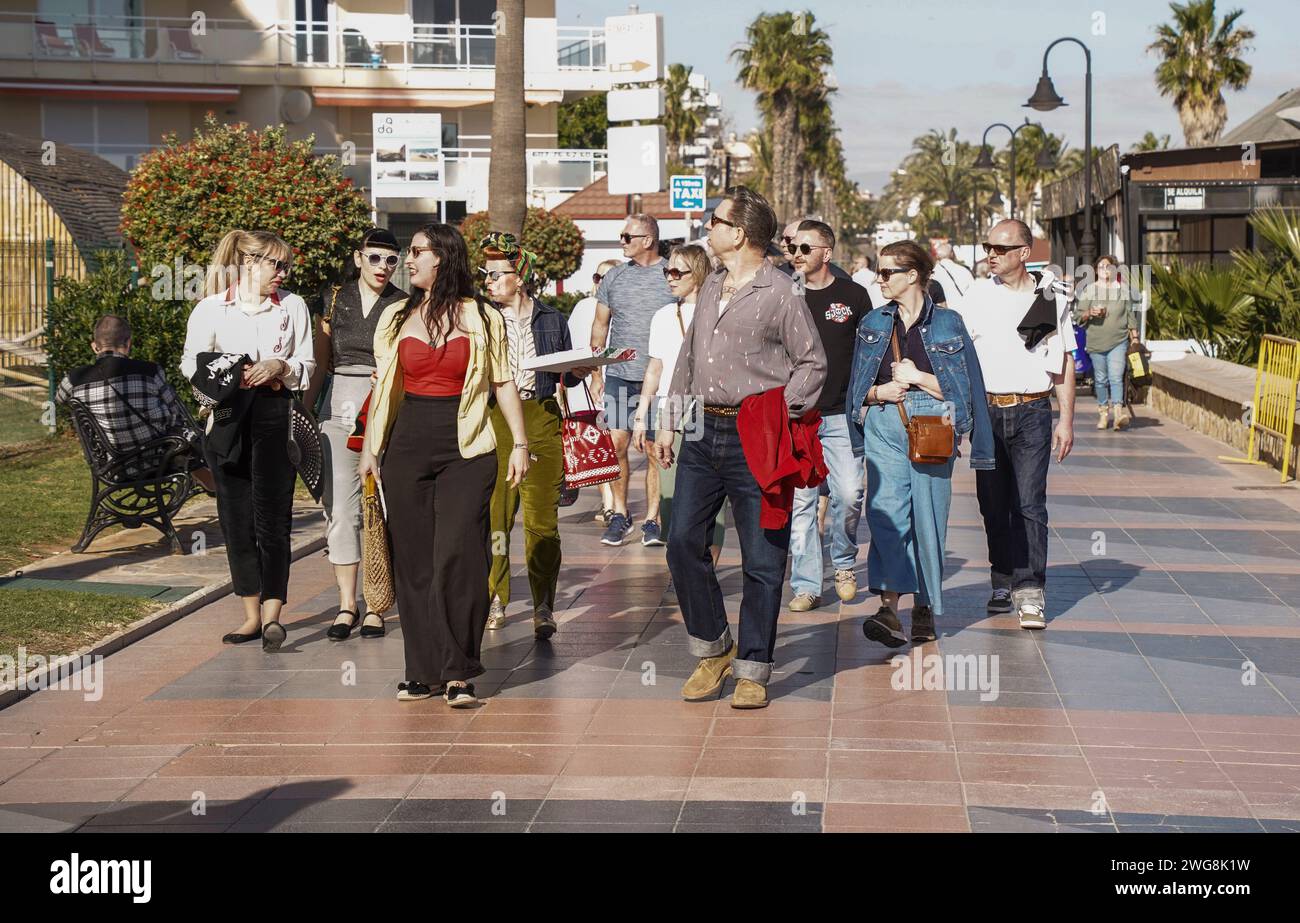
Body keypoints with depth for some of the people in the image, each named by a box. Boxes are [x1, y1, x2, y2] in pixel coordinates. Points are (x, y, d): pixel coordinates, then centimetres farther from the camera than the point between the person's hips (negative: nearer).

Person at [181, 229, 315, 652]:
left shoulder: (293, 306, 7)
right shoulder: (211, 309, 4)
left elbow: (306, 364, 10)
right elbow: (191, 363, 7)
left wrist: (280, 367, -11)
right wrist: (229, 375, -10)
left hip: (275, 415, -1)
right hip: (229, 417, 1)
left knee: (272, 515, -9)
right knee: (236, 517, 4)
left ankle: (272, 613, -9)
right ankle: (252, 614, 13)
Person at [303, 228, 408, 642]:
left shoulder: (403, 306, 4)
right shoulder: (333, 299, 9)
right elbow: (321, 364, 14)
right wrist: (303, 410, 10)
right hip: (339, 405, 2)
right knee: (340, 505, -2)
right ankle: (346, 604, 3)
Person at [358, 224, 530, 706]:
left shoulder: (482, 318, 3)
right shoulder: (396, 317, 11)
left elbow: (503, 382, 7)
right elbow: (384, 386, 16)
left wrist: (520, 443, 3)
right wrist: (370, 447, 13)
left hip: (466, 448, -3)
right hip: (408, 445, 3)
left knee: (457, 555, -11)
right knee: (413, 561, 3)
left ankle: (458, 674, -5)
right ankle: (424, 670, 10)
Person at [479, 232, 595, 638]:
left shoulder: (551, 319, 10)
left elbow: (566, 376, 17)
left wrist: (578, 372, -3)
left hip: (541, 420, 0)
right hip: (493, 421, 0)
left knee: (542, 520, -5)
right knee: (493, 516, 0)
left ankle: (543, 608, -1)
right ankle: (494, 601, 13)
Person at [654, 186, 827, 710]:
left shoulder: (780, 295, -7)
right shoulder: (710, 288, 14)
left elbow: (812, 363, -4)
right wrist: (669, 422, 19)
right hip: (703, 433, 7)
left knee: (762, 559, 0)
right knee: (683, 543, 4)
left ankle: (752, 670, 10)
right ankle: (713, 649, 20)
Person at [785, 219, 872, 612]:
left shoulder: (853, 295, 4)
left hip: (842, 414, -1)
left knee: (849, 494, -8)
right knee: (799, 501, -1)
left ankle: (844, 564, 19)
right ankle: (806, 586, 4)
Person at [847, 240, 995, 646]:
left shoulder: (948, 323, 3)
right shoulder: (873, 324, 13)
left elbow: (964, 387, 1)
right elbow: (858, 388, 18)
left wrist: (917, 378, -7)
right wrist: (878, 392, -3)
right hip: (884, 426, 2)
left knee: (928, 516, -1)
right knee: (885, 511, -14)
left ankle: (924, 606, 16)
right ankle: (889, 609, -23)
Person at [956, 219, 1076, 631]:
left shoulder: (1050, 297, 2)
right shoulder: (978, 295, 5)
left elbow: (1064, 362, 7)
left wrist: (1066, 421, 3)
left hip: (1032, 412, -2)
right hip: (987, 411, 2)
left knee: (1029, 503, -9)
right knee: (993, 504, 7)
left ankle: (1030, 593, -9)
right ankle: (1003, 581, 21)